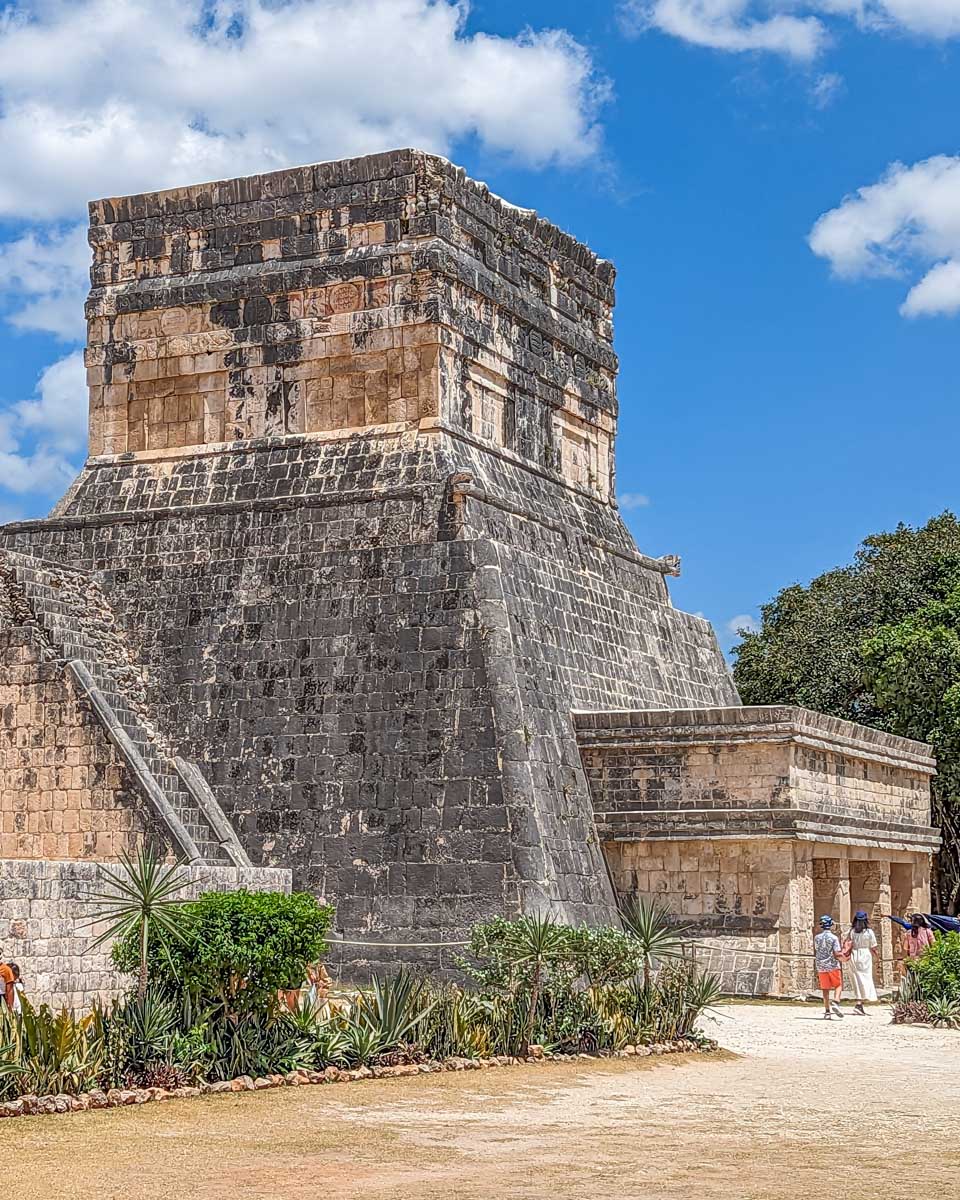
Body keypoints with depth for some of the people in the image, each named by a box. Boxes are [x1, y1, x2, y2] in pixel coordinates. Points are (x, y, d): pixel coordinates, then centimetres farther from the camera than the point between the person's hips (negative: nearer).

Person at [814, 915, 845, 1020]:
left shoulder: (817, 938, 2)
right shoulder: (834, 938, -10)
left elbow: (815, 954, 10)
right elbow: (837, 954, -14)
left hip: (821, 967, 3)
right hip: (833, 966, -3)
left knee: (825, 989, 9)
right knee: (838, 985, 11)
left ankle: (827, 1011, 7)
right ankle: (835, 1002, -13)